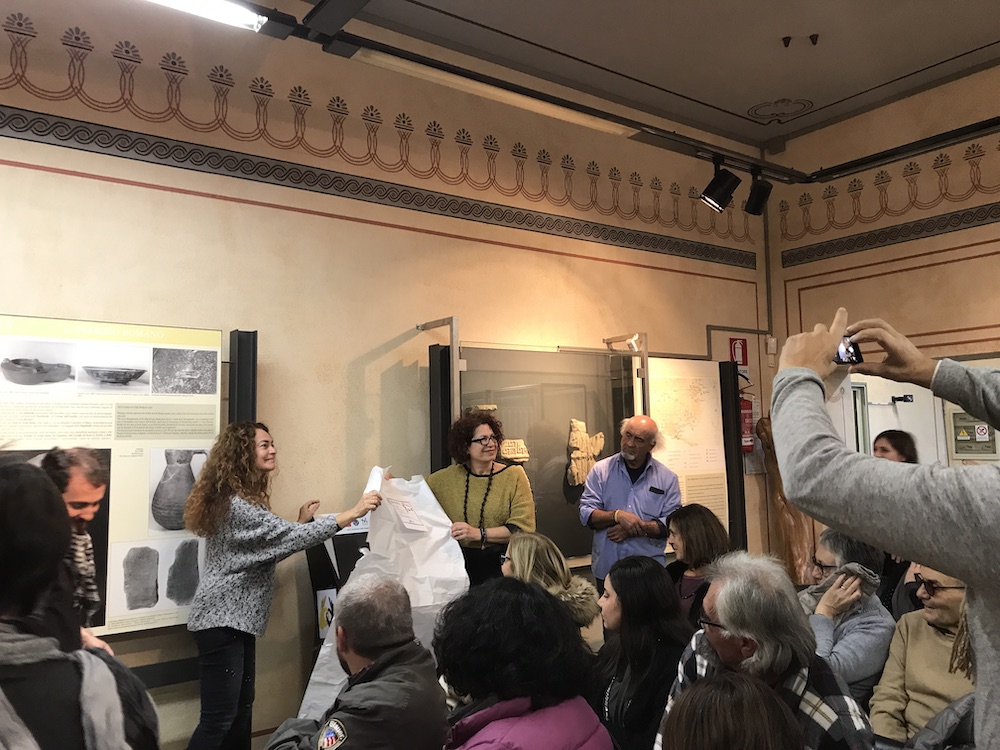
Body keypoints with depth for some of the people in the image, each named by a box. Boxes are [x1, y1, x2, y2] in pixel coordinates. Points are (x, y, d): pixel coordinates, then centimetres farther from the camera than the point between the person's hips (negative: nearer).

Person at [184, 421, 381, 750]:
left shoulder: (247, 498, 13)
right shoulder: (235, 504, -20)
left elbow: (268, 545, 15)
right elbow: (285, 538, -27)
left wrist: (302, 521, 5)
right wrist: (352, 513, -28)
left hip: (237, 617, 10)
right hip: (223, 619, -10)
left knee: (241, 709, 14)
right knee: (219, 718, -5)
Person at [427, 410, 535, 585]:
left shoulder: (514, 476, 2)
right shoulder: (446, 478, 9)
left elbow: (523, 528, -6)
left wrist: (479, 534, -14)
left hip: (501, 564, -2)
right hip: (458, 563, 2)